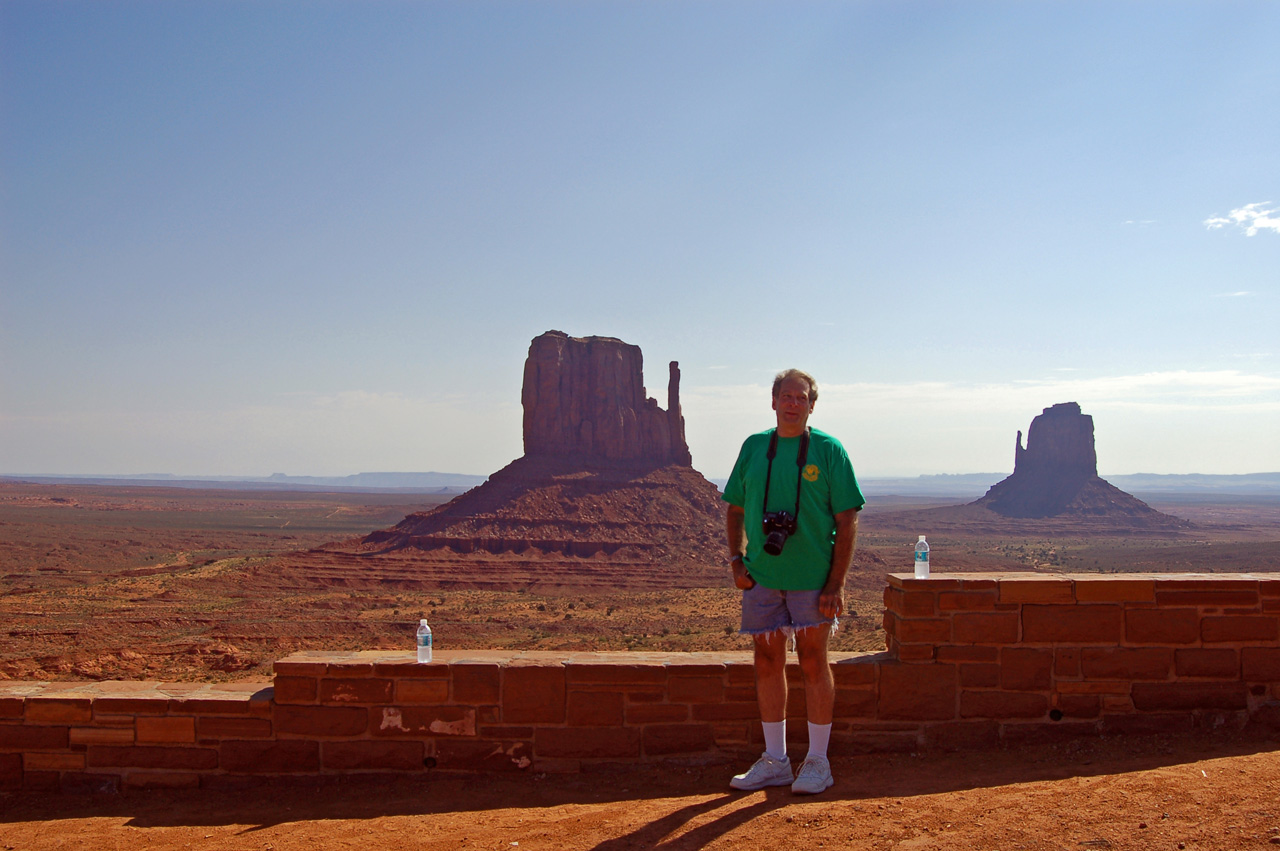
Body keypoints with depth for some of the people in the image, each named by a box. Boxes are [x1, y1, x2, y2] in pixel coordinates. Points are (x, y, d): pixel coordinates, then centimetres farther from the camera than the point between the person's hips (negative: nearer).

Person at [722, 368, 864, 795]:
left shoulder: (828, 450, -3)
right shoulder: (754, 447, 8)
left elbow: (847, 520, -5)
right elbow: (735, 510, 16)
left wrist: (836, 583, -11)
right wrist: (736, 561, 4)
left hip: (812, 578, -4)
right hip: (761, 577, 4)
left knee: (813, 663, 3)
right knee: (767, 663, 8)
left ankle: (817, 761, 16)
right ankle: (774, 761, 20)